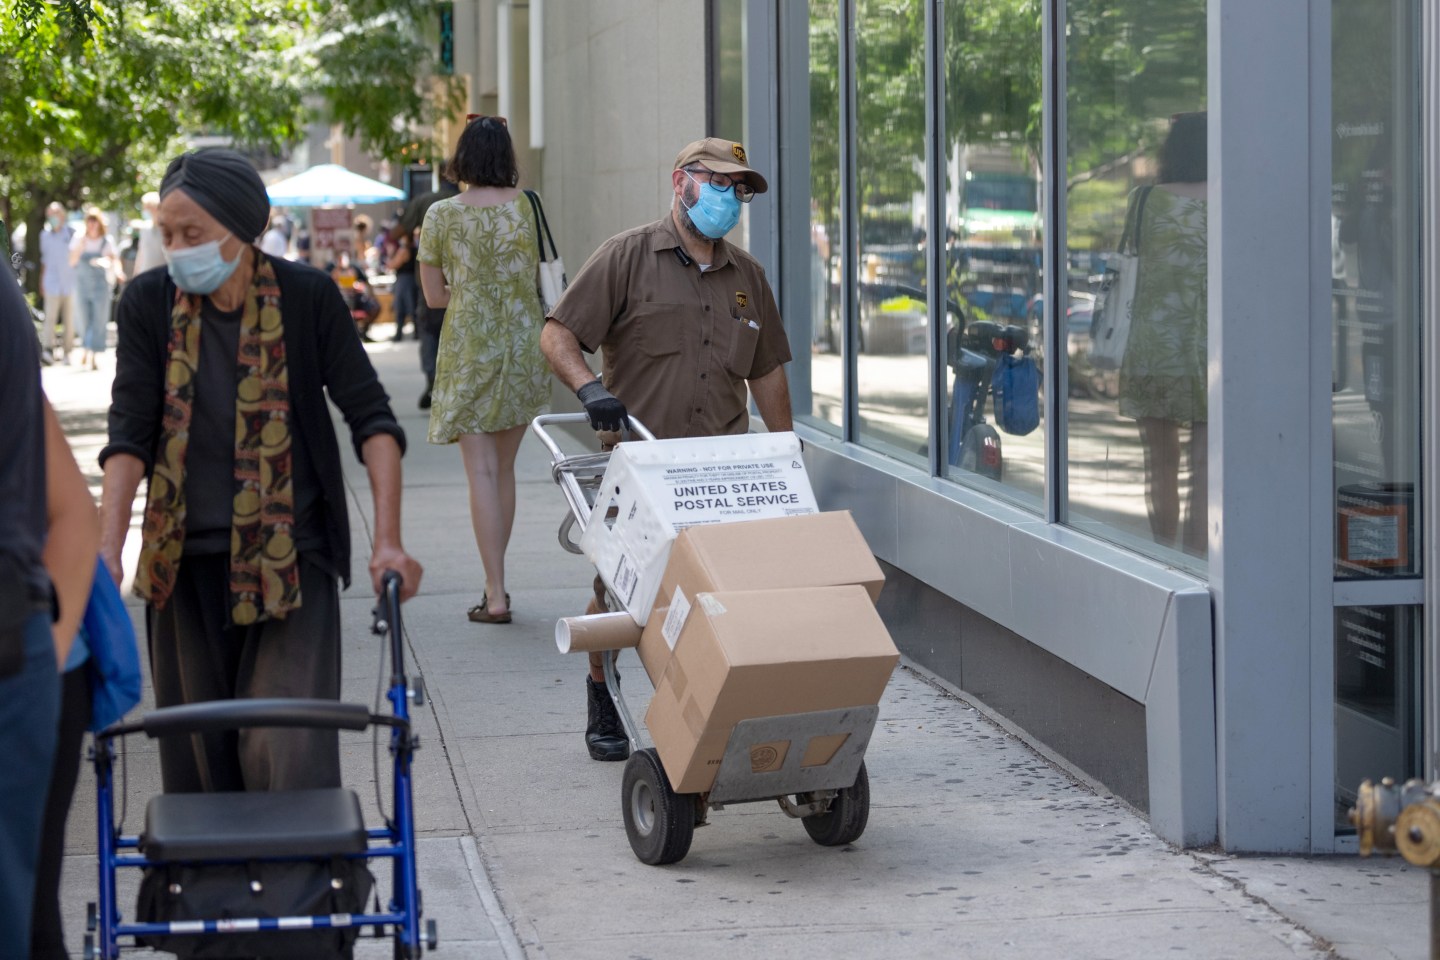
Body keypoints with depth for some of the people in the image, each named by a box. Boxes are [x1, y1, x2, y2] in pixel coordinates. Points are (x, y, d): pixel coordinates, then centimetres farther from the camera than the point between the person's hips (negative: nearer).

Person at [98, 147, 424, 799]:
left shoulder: (307, 297, -7)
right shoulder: (149, 304, -3)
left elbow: (370, 418, -7)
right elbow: (129, 435, -8)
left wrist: (388, 542, -16)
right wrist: (107, 552, -19)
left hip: (290, 558, -2)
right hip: (187, 560, 2)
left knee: (290, 756, -9)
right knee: (198, 754, 7)